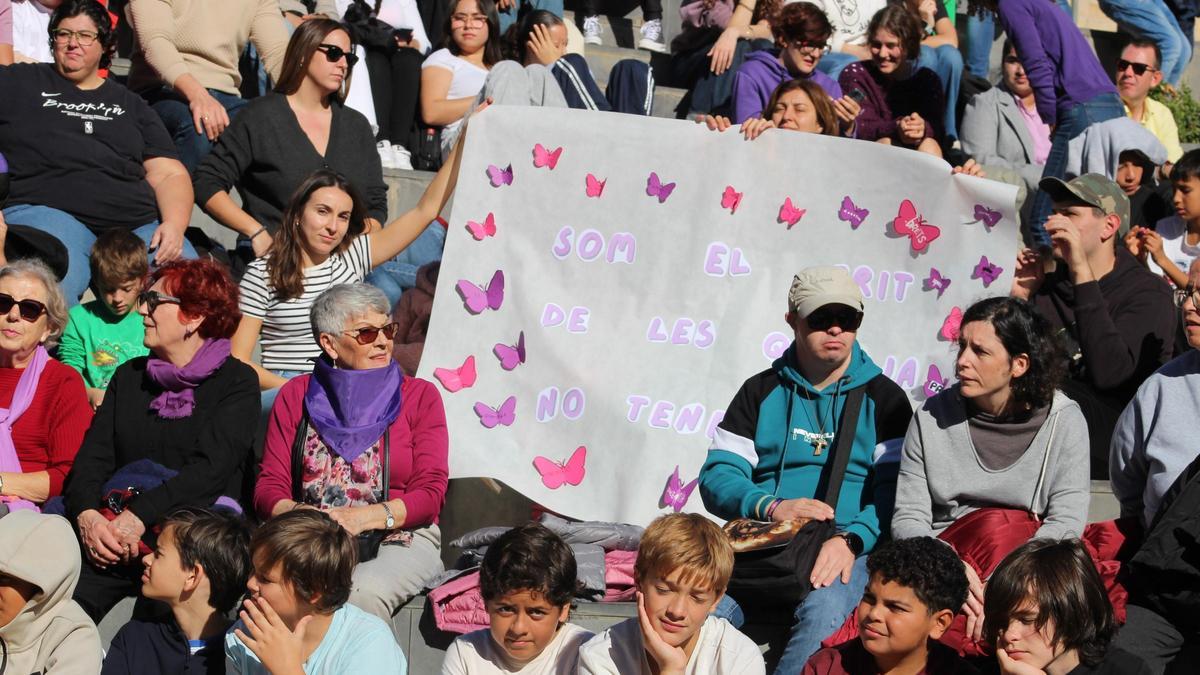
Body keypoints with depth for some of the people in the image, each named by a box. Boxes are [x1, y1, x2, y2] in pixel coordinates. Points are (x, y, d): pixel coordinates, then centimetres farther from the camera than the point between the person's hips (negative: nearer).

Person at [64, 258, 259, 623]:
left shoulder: (236, 382, 5)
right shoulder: (129, 376, 21)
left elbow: (212, 467, -9)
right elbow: (92, 454, 10)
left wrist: (140, 515, -20)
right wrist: (86, 514, -11)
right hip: (110, 533, 3)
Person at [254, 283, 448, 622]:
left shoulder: (420, 396, 7)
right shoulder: (296, 396, 13)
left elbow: (431, 492, 0)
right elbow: (270, 486, 8)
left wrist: (365, 517, -17)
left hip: (399, 538, -1)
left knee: (362, 593, -34)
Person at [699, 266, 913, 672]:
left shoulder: (884, 398, 12)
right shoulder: (762, 391, 17)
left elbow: (895, 491, 0)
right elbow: (717, 476, 8)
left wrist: (851, 540, -19)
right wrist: (770, 507, -13)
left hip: (847, 549, -1)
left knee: (823, 611, -37)